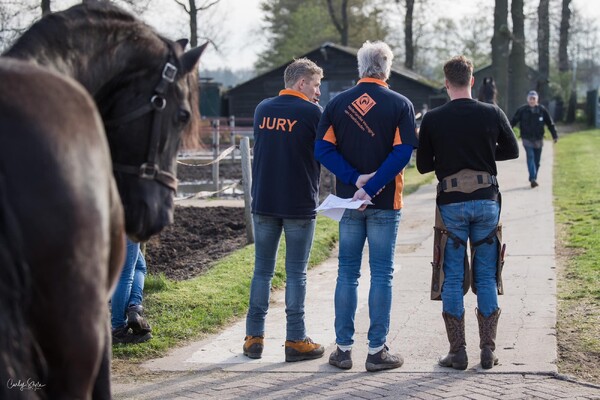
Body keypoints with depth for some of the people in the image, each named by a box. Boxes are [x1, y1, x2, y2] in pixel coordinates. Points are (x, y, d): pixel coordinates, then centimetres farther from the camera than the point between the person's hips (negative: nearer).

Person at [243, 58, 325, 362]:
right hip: (300, 205, -4)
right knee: (296, 274, 2)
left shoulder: (262, 109, 7)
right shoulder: (311, 112, -9)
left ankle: (254, 337, 11)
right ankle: (295, 340, 4)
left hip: (263, 202, 4)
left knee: (262, 270, 11)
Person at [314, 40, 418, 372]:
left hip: (348, 200, 3)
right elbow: (403, 153, -15)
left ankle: (343, 349, 11)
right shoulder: (400, 105, -4)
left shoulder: (337, 104, 4)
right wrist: (371, 187, -17)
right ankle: (377, 351, 5)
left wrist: (355, 179, -9)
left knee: (347, 274, 9)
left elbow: (323, 149, -5)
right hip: (385, 202, -3)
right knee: (381, 276, 3)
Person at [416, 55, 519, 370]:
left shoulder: (433, 119, -5)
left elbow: (423, 165, 2)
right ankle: (488, 350, 11)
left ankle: (457, 352, 6)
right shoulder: (492, 114, -1)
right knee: (486, 278, 9)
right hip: (487, 202, 2)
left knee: (452, 279, 5)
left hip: (451, 204, -1)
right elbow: (511, 151, 13)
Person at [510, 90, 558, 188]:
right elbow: (513, 122, -1)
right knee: (530, 157, -16)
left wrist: (555, 136, 6)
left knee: (537, 161, 7)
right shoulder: (522, 110, -4)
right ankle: (533, 179, -21)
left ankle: (533, 179, 20)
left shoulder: (542, 110, 0)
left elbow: (550, 123, 6)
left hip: (538, 139, 2)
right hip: (527, 139, -2)